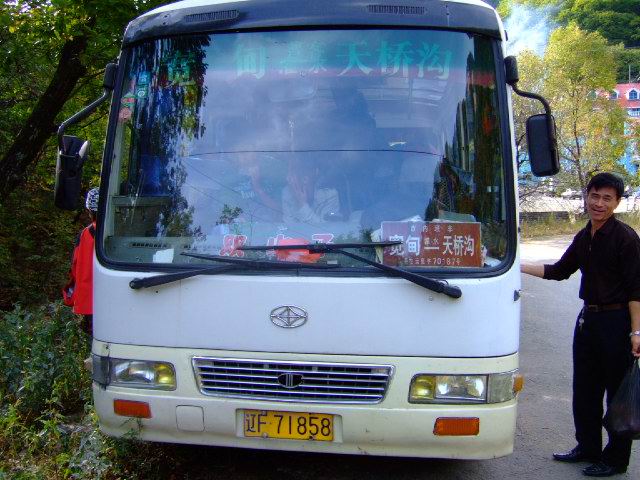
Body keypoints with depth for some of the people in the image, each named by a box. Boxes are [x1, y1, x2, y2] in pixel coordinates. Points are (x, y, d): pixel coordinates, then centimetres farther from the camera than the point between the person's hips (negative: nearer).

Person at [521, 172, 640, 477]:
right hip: (588, 318, 8)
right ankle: (588, 448, 31)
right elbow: (560, 271, 19)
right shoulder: (583, 237, 10)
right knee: (584, 389, 16)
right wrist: (521, 266, 12)